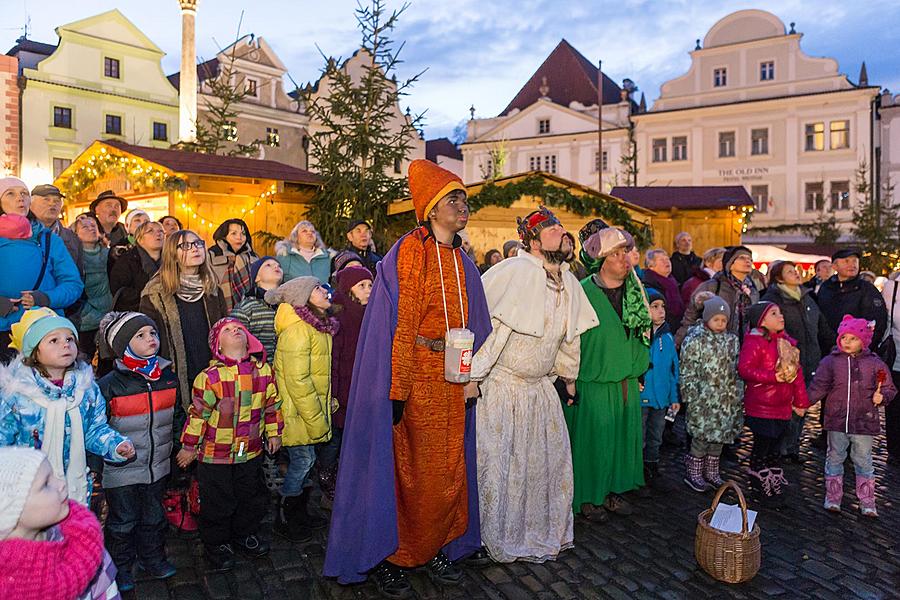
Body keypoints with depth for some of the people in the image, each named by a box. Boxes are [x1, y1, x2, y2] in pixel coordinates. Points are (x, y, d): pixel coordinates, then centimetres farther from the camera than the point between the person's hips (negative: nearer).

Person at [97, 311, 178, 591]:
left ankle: (152, 559, 42)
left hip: (157, 465, 4)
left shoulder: (168, 376, -2)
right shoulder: (109, 384, -17)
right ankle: (121, 568, 35)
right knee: (123, 521, 14)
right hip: (121, 470, -4)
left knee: (154, 517, 21)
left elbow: (177, 415, 12)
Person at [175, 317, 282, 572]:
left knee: (253, 497, 19)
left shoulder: (264, 370, -4)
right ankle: (217, 544, 35)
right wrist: (189, 447, -3)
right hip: (216, 453, -4)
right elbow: (198, 414, -10)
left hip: (251, 451, 4)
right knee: (218, 503, 11)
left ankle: (246, 534, 44)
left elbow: (272, 403, 7)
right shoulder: (210, 377, -16)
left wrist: (274, 433, 12)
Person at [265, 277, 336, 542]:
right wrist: (316, 420, -20)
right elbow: (297, 381, -25)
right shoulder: (297, 329, -23)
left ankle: (300, 513, 32)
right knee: (303, 459, 1)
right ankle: (284, 520, 19)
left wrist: (326, 404, 16)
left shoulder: (318, 325, 9)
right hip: (297, 411, -9)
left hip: (312, 408, 9)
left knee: (303, 461, 17)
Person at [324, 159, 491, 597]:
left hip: (452, 378, 7)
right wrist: (397, 389, -18)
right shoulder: (411, 251, -10)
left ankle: (434, 547, 31)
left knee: (448, 468, 13)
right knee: (412, 467, 3)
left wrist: (471, 375, 8)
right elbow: (401, 324, -15)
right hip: (417, 374, -6)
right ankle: (390, 556, 22)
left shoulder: (461, 261, 12)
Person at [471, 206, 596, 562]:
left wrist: (569, 378, 24)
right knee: (497, 464, 3)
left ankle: (545, 533, 37)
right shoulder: (512, 272, -20)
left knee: (552, 459, 15)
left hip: (540, 387, 7)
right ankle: (494, 537, 26)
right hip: (500, 386, -7)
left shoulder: (569, 283, 4)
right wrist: (471, 376, -21)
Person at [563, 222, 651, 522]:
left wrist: (640, 368, 16)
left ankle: (613, 490, 33)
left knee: (624, 438, 15)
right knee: (594, 440, 5)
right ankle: (587, 497, 22)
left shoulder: (634, 290, 5)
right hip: (594, 384, -6)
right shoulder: (583, 293, -16)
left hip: (628, 383, 7)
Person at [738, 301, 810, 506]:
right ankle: (767, 489, 15)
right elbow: (744, 369, -22)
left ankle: (774, 482, 30)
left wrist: (801, 402, 14)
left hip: (782, 406, 7)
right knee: (762, 445, 3)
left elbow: (797, 371, 14)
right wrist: (774, 377, -24)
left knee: (773, 446, 18)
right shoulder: (754, 342, -13)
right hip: (760, 407, -7)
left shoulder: (787, 342, 9)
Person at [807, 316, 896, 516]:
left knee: (863, 461, 11)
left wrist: (882, 397, -13)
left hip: (864, 423, 0)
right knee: (835, 459, 11)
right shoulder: (830, 361, -1)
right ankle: (832, 498, 24)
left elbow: (889, 388, 8)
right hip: (837, 421, 0)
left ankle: (867, 503, 24)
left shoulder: (875, 363, 0)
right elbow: (819, 387, -2)